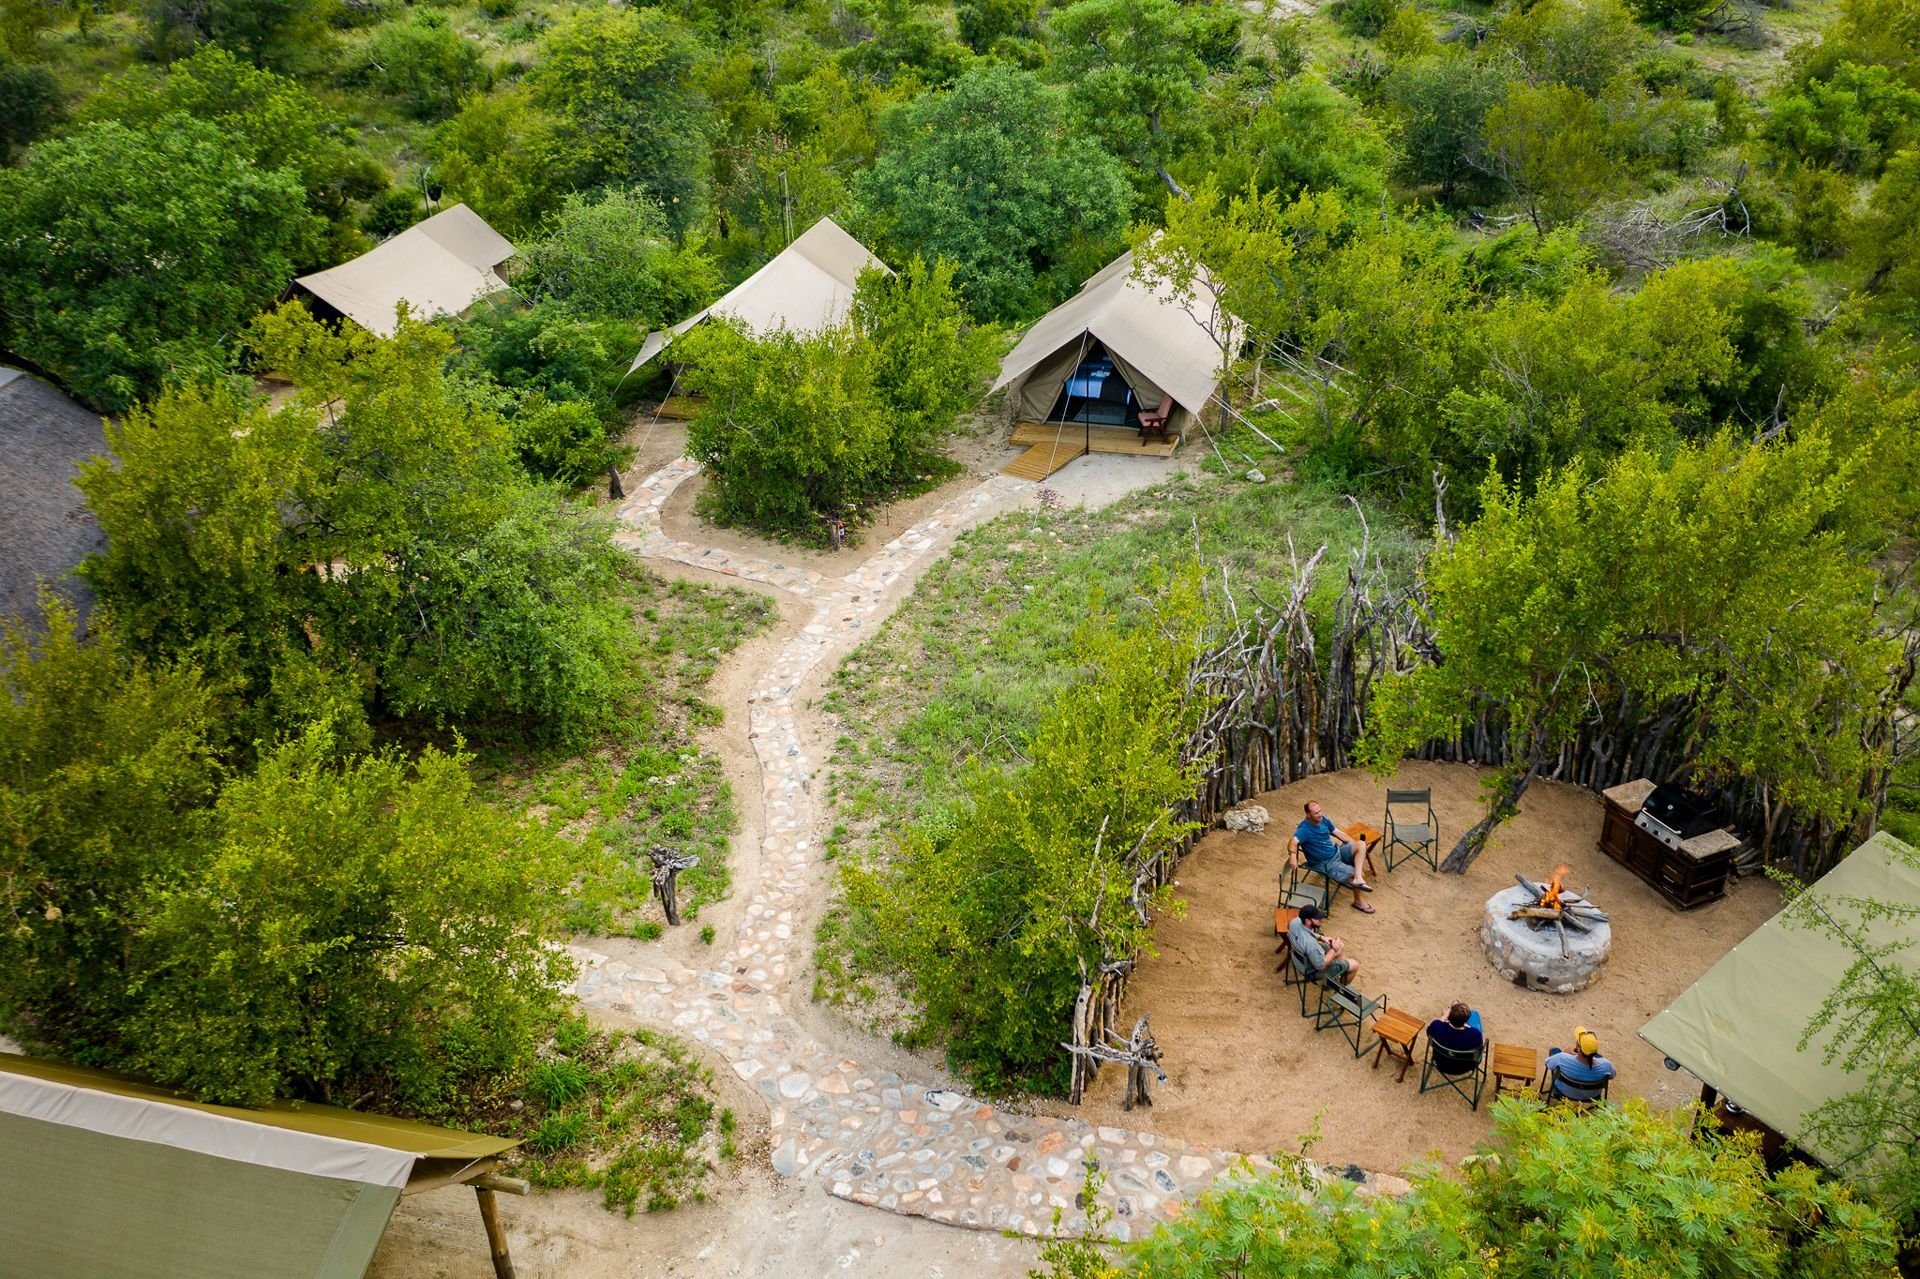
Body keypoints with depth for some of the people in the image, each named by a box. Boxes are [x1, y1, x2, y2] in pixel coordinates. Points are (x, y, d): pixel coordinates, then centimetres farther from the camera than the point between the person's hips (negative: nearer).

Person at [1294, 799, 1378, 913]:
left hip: (1336, 852, 7)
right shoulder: (1304, 829, -22)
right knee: (1361, 873, -15)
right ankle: (1357, 902, 7)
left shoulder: (1324, 820, 1)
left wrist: (1357, 846, 9)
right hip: (1327, 864, -7)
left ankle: (1358, 879, -25)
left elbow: (1339, 833, 13)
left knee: (1361, 845, -14)